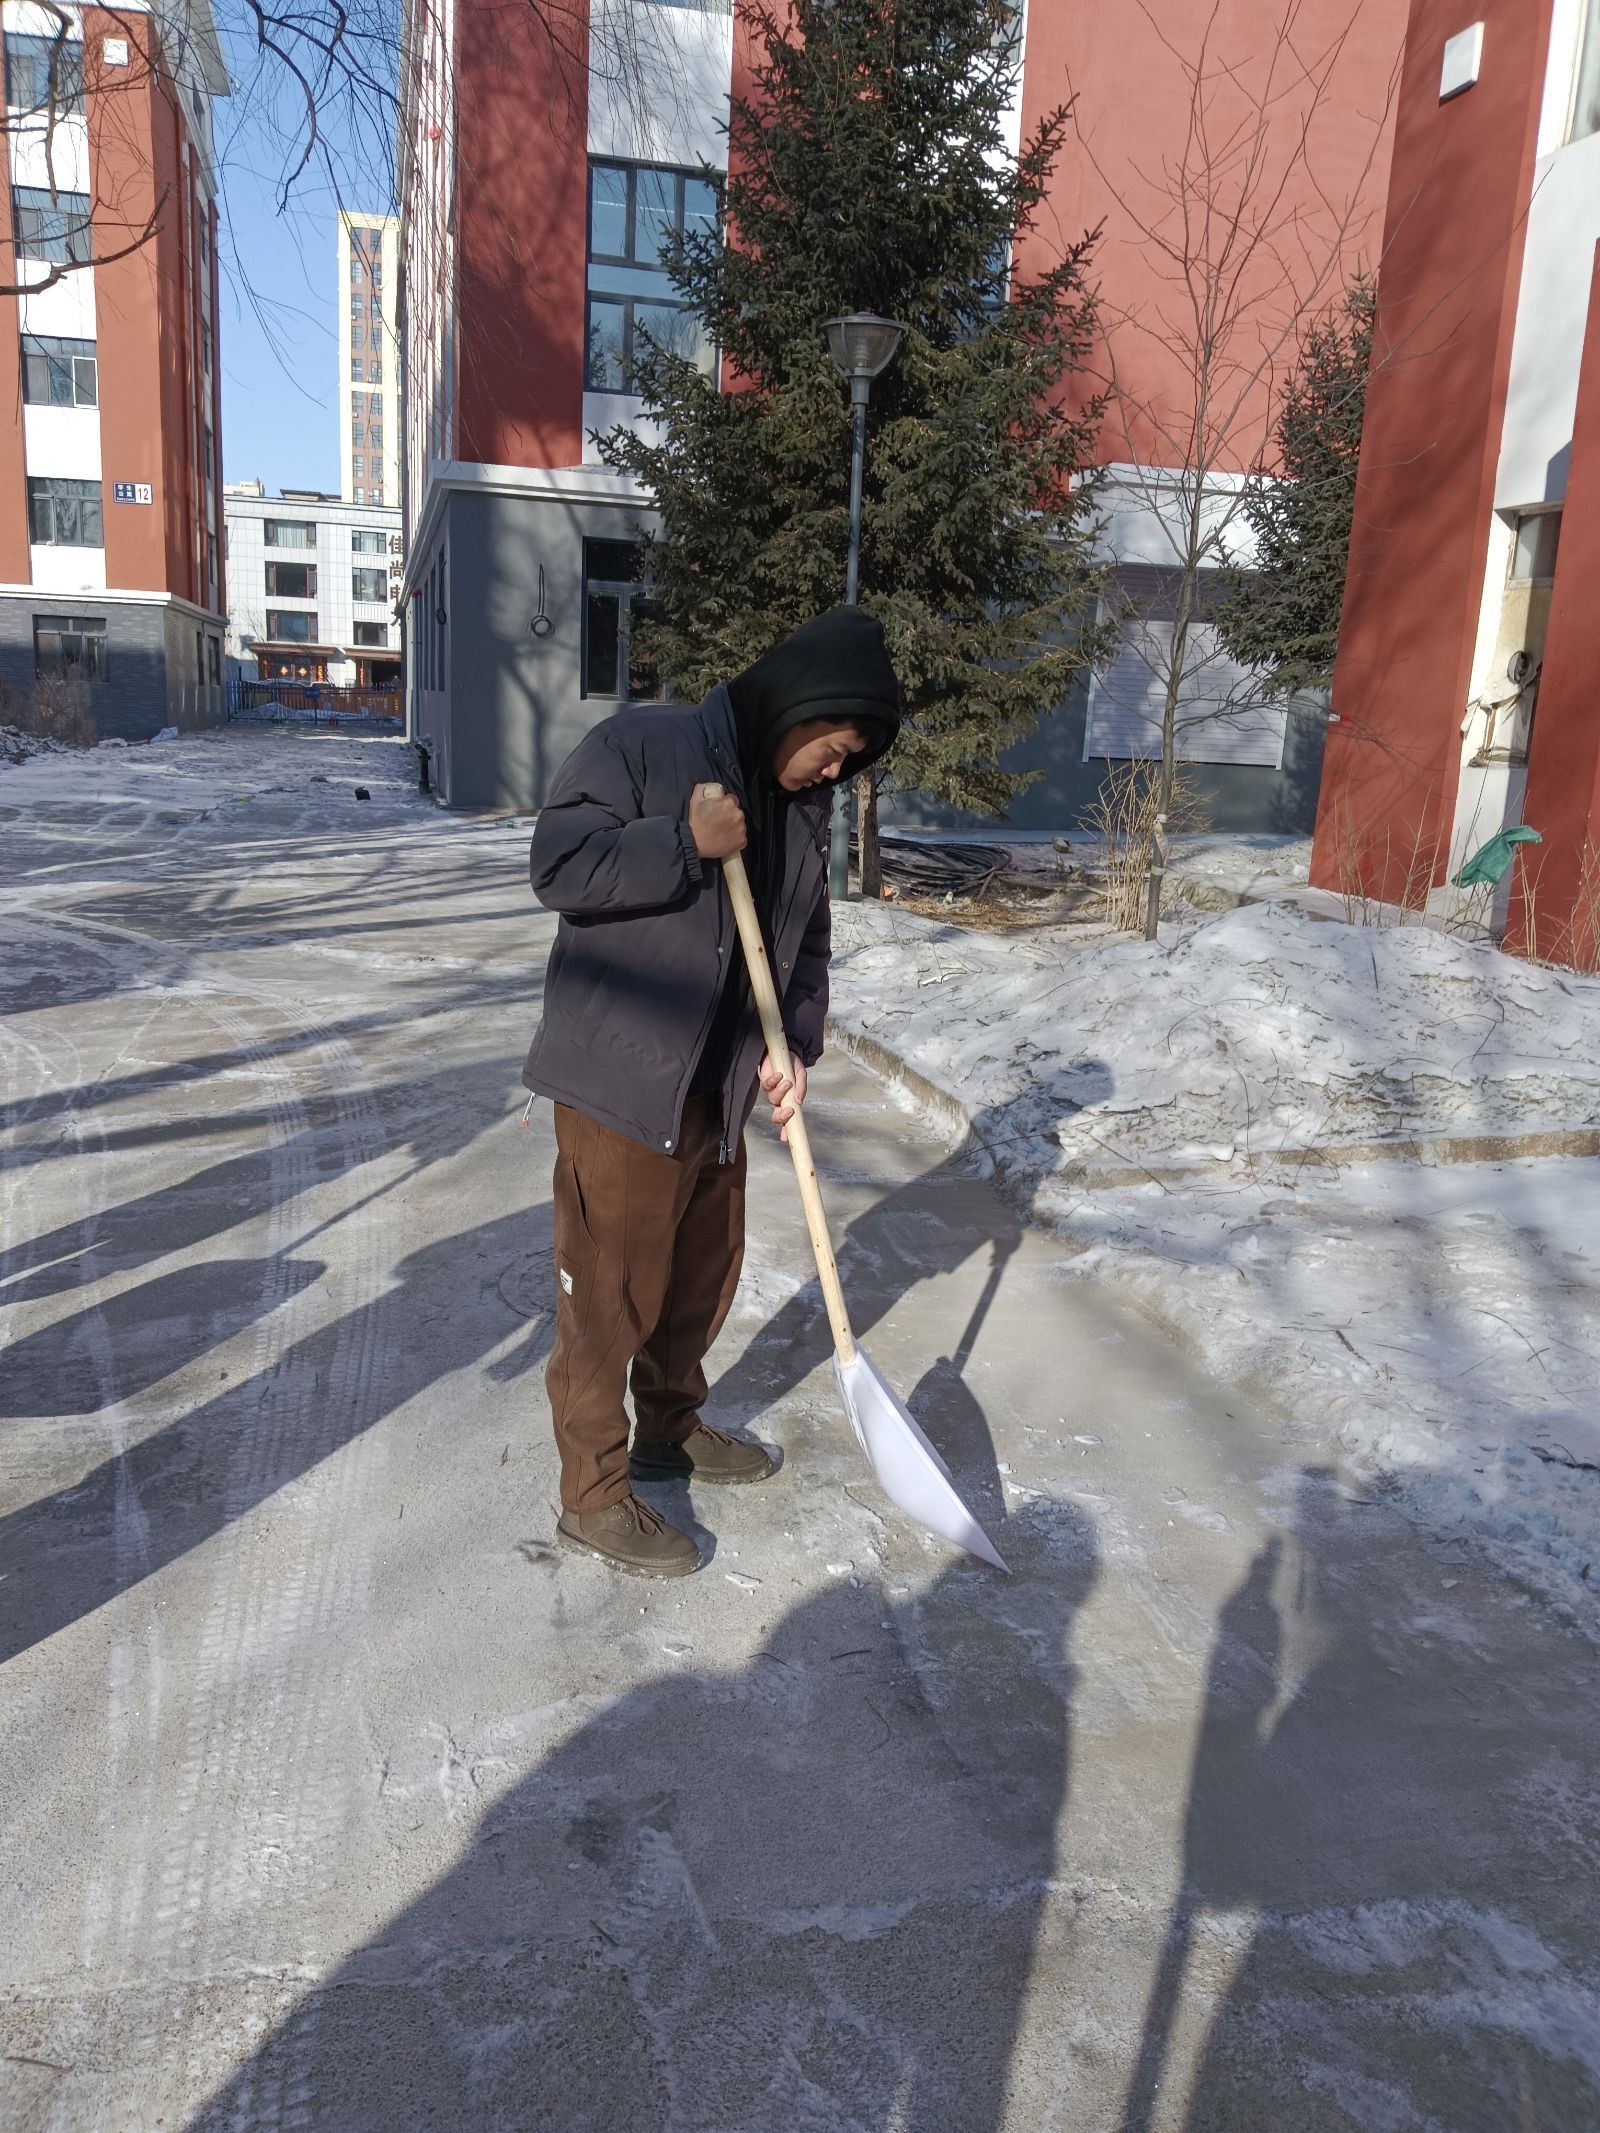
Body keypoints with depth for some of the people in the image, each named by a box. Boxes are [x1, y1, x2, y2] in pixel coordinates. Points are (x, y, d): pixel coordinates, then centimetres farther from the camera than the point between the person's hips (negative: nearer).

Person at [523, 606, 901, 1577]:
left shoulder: (803, 806, 10)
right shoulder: (641, 743, -11)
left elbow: (807, 942, 13)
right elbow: (559, 863, -17)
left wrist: (794, 1047, -2)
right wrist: (685, 842, -25)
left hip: (720, 1089, 8)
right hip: (620, 1081, -7)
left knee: (704, 1274, 20)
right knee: (609, 1292, 2)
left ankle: (672, 1426, 43)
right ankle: (595, 1495, 18)